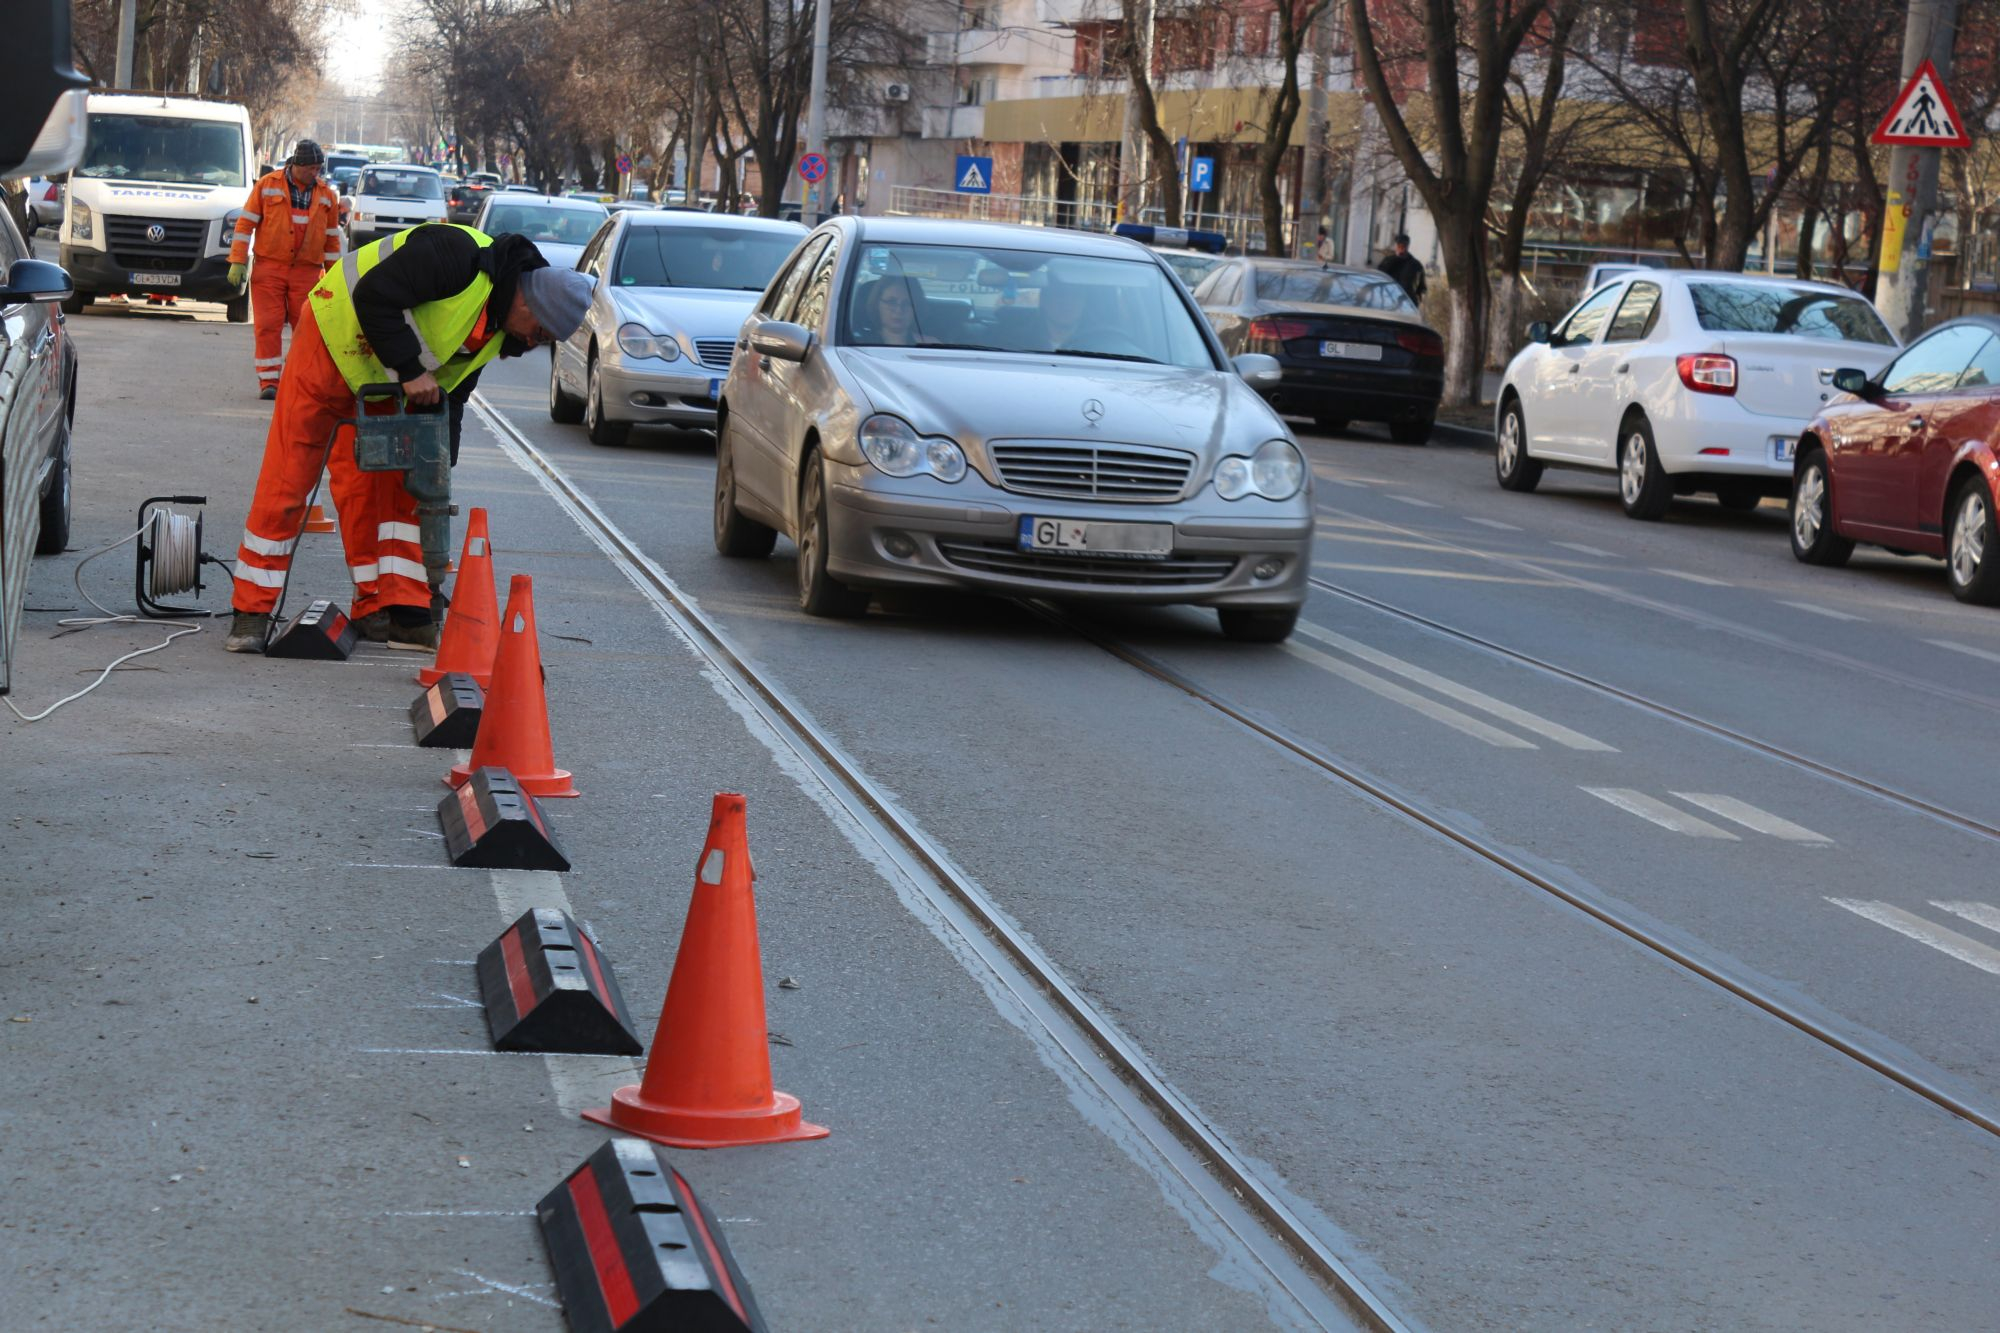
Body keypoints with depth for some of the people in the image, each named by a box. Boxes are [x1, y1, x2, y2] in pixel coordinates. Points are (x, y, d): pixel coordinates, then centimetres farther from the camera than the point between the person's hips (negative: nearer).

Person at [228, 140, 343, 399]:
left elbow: (332, 238, 15)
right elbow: (245, 223, 3)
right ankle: (268, 381, -4)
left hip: (306, 272, 2)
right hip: (269, 268, -2)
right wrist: (237, 262, -3)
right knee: (268, 326, -6)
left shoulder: (326, 195, 9)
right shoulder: (267, 185, 2)